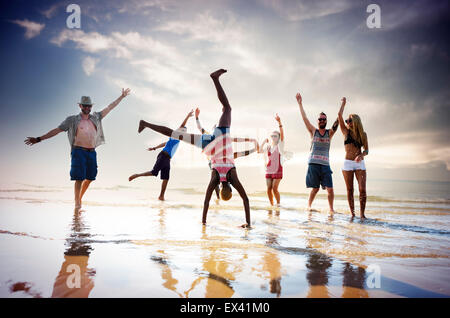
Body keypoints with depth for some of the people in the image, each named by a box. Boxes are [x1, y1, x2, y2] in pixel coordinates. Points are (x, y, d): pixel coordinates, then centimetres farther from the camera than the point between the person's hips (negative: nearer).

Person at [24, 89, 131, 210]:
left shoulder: (96, 117, 12)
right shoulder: (72, 120, 2)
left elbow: (110, 107, 18)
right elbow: (56, 130, 2)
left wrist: (122, 96, 20)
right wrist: (39, 139, -3)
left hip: (92, 152, 4)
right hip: (78, 151, -4)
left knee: (89, 177, 10)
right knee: (79, 178, -8)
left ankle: (80, 197, 32)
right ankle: (77, 204, 1)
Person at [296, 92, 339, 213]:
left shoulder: (330, 133, 12)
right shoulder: (313, 131, 9)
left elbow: (338, 120, 6)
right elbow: (304, 118, 6)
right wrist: (300, 103, 5)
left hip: (325, 164, 1)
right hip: (313, 163, -1)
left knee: (330, 189, -5)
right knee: (315, 188, 2)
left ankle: (331, 209, 10)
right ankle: (309, 206, 20)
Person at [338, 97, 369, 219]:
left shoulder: (363, 134, 8)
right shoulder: (346, 132, 6)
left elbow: (366, 150, 6)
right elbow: (340, 115, -1)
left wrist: (361, 155, -16)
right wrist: (343, 103, 11)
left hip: (360, 163, 0)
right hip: (348, 163, 0)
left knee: (362, 190, -9)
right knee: (349, 190, 1)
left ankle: (362, 214, 0)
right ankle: (352, 214, 7)